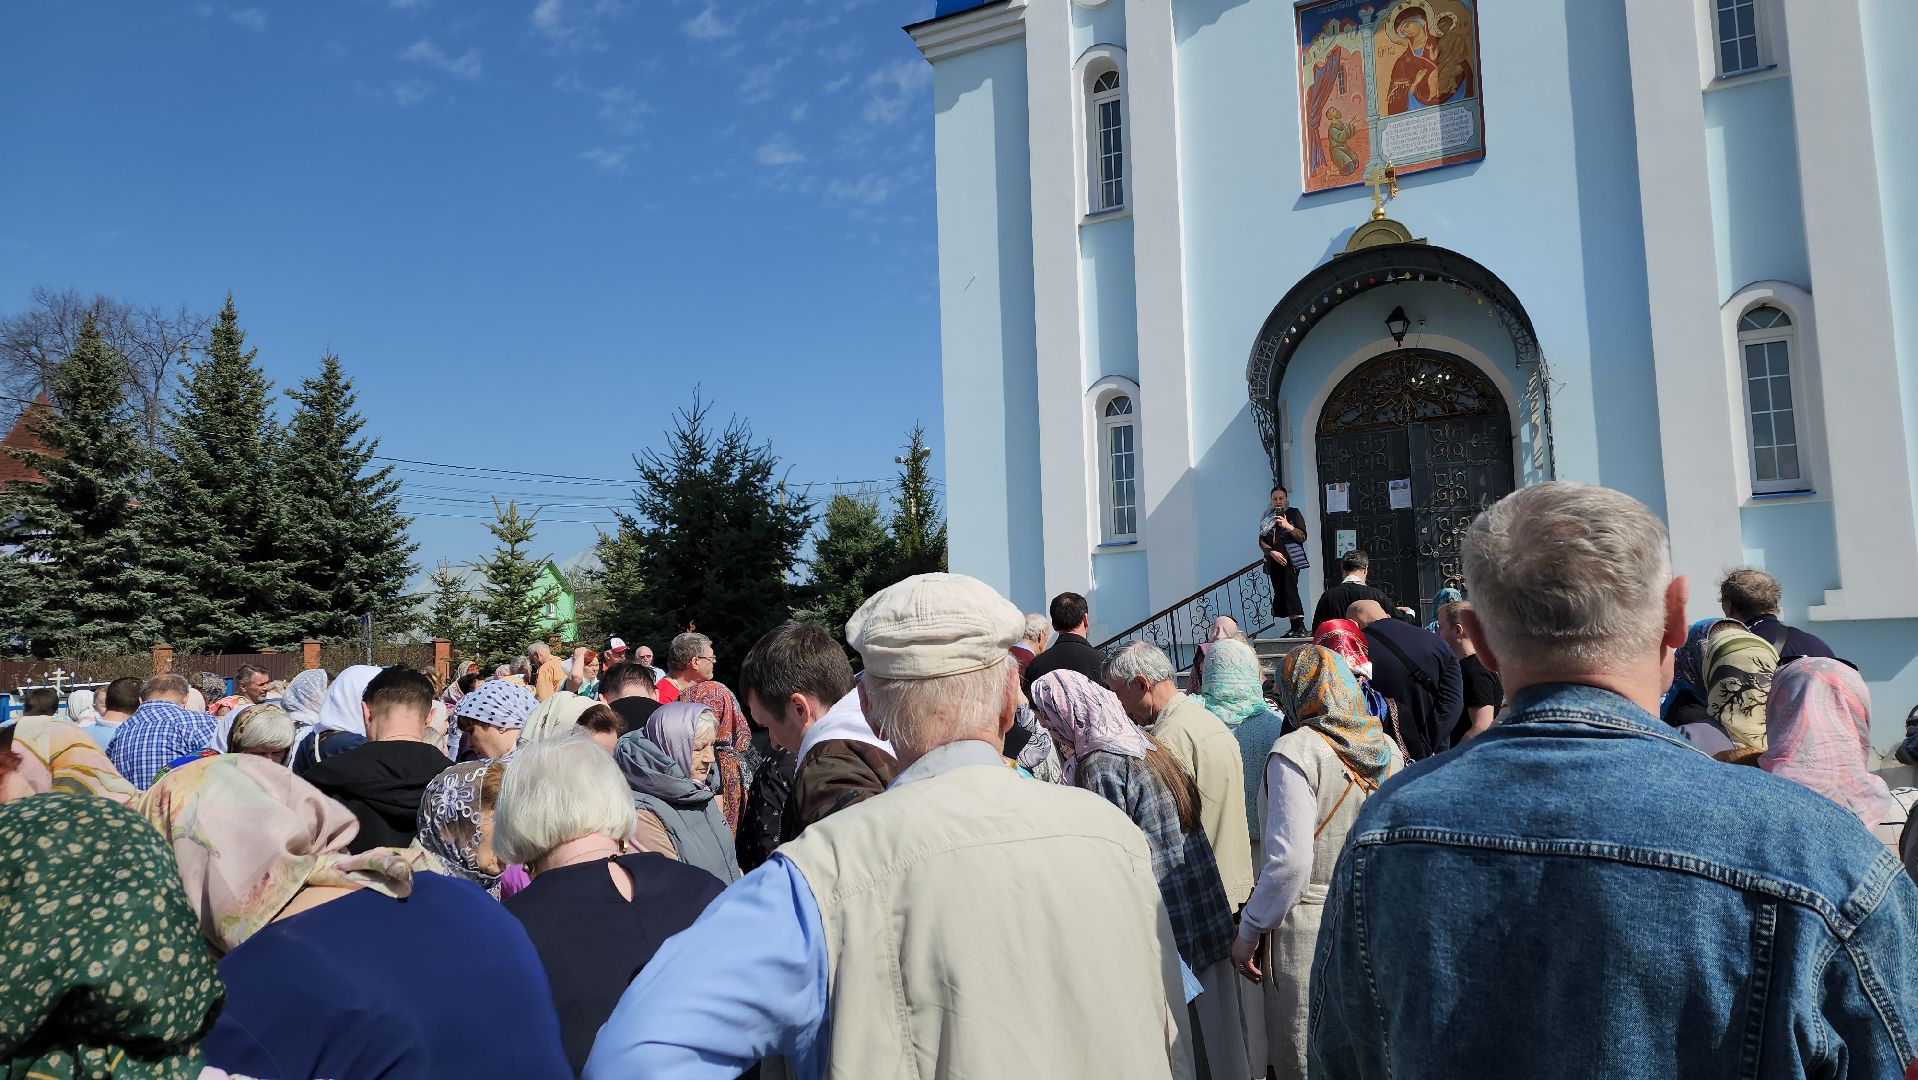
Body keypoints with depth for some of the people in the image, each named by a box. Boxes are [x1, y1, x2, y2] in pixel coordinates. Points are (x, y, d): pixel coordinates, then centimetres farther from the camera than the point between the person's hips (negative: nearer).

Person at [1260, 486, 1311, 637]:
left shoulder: (1294, 513, 5)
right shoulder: (1267, 517, 15)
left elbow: (1303, 537, -2)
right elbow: (1261, 541, 9)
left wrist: (1288, 526, -16)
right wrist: (1272, 552, -8)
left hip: (1291, 559, -5)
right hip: (1274, 561, 5)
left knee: (1290, 590, -17)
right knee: (1280, 593, 1)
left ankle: (1300, 627, -21)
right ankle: (1293, 627, 6)